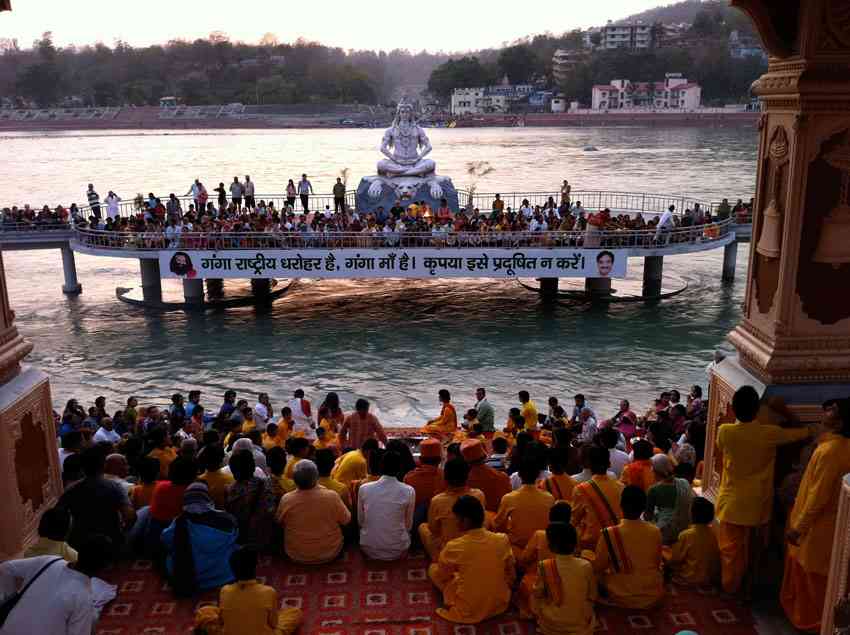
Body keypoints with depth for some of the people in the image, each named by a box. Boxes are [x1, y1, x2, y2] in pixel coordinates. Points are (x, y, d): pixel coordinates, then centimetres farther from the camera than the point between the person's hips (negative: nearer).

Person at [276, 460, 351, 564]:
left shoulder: (286, 500, -20)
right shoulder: (332, 497, -24)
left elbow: (279, 523, 0)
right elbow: (346, 520, -7)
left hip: (296, 557, 1)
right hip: (330, 555, -1)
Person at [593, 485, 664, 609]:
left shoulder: (609, 534, -22)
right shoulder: (655, 532, -13)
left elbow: (598, 568, -9)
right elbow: (657, 564, 4)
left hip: (621, 598, -2)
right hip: (653, 596, 3)